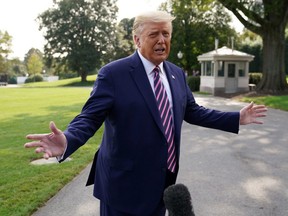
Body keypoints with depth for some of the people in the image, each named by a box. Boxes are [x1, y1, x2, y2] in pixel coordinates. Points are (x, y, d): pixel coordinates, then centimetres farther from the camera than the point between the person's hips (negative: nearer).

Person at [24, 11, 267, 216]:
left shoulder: (177, 74, 5)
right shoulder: (113, 73, -14)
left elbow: (192, 112, 13)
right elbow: (90, 117, -17)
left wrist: (236, 119, 12)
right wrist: (66, 141, -37)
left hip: (163, 181, 6)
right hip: (125, 183, -5)